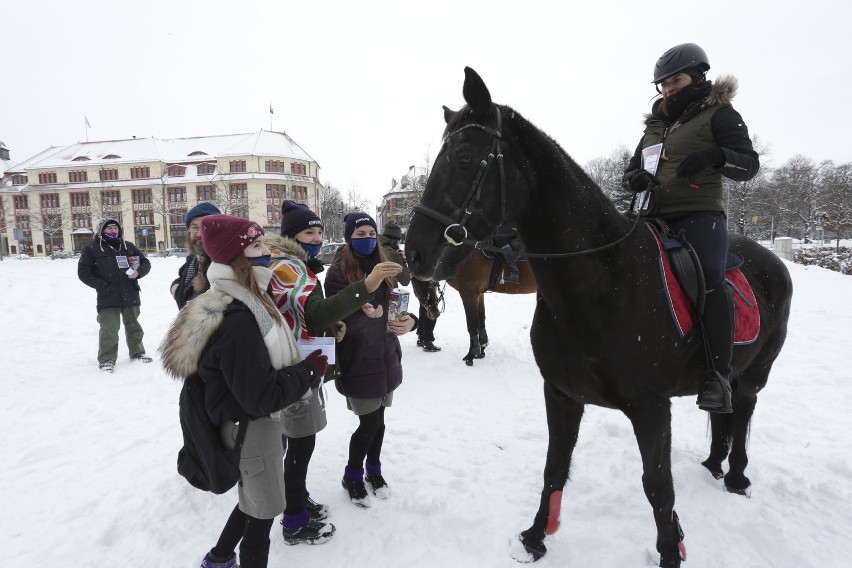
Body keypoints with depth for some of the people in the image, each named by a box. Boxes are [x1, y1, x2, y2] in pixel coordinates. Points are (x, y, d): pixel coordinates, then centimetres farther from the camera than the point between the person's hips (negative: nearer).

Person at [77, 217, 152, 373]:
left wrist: (139, 272, -9)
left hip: (130, 295, 4)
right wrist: (102, 286, -12)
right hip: (108, 297, -4)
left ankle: (137, 353, 31)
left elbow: (146, 263, 14)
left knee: (133, 326, 16)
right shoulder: (91, 248, -1)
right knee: (109, 329, -7)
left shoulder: (128, 246, 9)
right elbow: (83, 273, -2)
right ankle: (107, 360, 7)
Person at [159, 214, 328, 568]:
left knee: (254, 502, 29)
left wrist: (303, 366, -1)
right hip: (252, 431, -10)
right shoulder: (236, 322, -30)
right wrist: (309, 371, -17)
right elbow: (261, 397, -28)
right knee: (261, 516, 11)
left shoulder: (245, 303, 2)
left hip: (255, 426, 10)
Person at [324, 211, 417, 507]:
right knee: (370, 422, 2)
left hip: (385, 356, 5)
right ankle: (352, 476, 28)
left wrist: (410, 320, -12)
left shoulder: (383, 267, 6)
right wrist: (362, 312, -37)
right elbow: (337, 321, -17)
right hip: (357, 360, -5)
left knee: (378, 418, 16)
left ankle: (374, 469, 40)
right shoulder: (339, 271, -11)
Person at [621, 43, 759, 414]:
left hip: (700, 214, -6)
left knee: (708, 279, -28)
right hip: (655, 216, 6)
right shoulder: (656, 123, 23)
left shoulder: (719, 114, 8)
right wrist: (636, 179, -2)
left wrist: (715, 155, -20)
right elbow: (631, 170, 23)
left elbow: (749, 164, 0)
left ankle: (718, 375, -24)